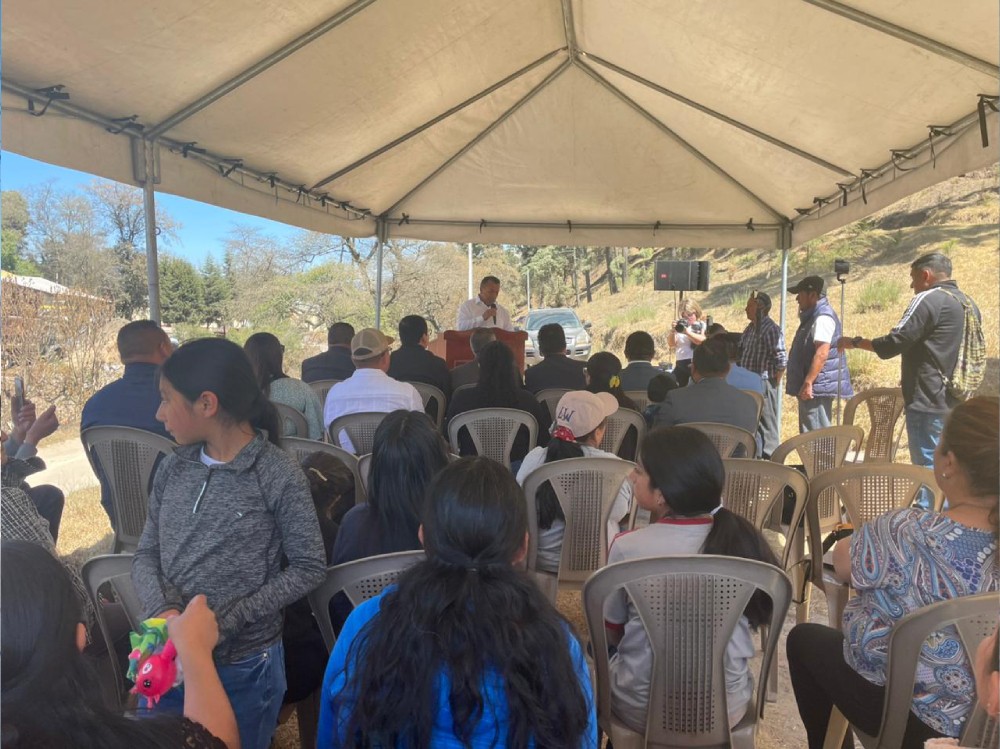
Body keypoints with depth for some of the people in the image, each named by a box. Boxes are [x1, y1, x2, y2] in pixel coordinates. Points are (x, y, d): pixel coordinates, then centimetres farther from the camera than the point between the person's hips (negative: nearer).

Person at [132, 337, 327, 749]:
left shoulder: (279, 475, -17)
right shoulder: (172, 468, -1)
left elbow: (309, 569, -13)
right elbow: (146, 554, 5)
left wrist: (227, 620, -18)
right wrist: (163, 610, -14)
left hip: (244, 665, -4)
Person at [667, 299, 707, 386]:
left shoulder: (702, 325, 4)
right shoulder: (680, 325, 12)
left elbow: (703, 341, -14)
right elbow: (671, 344, 6)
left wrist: (687, 332, -19)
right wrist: (672, 331, -11)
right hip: (680, 364, 4)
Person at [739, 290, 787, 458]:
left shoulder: (771, 329, -14)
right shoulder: (750, 328, 13)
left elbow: (782, 360, -18)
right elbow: (741, 353, 21)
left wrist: (774, 383, -14)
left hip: (764, 384, -9)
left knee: (767, 424, -2)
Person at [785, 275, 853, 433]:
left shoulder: (823, 318, -15)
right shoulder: (813, 317, 19)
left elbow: (822, 354, -25)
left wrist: (808, 383, -27)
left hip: (818, 387, -11)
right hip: (814, 387, 11)